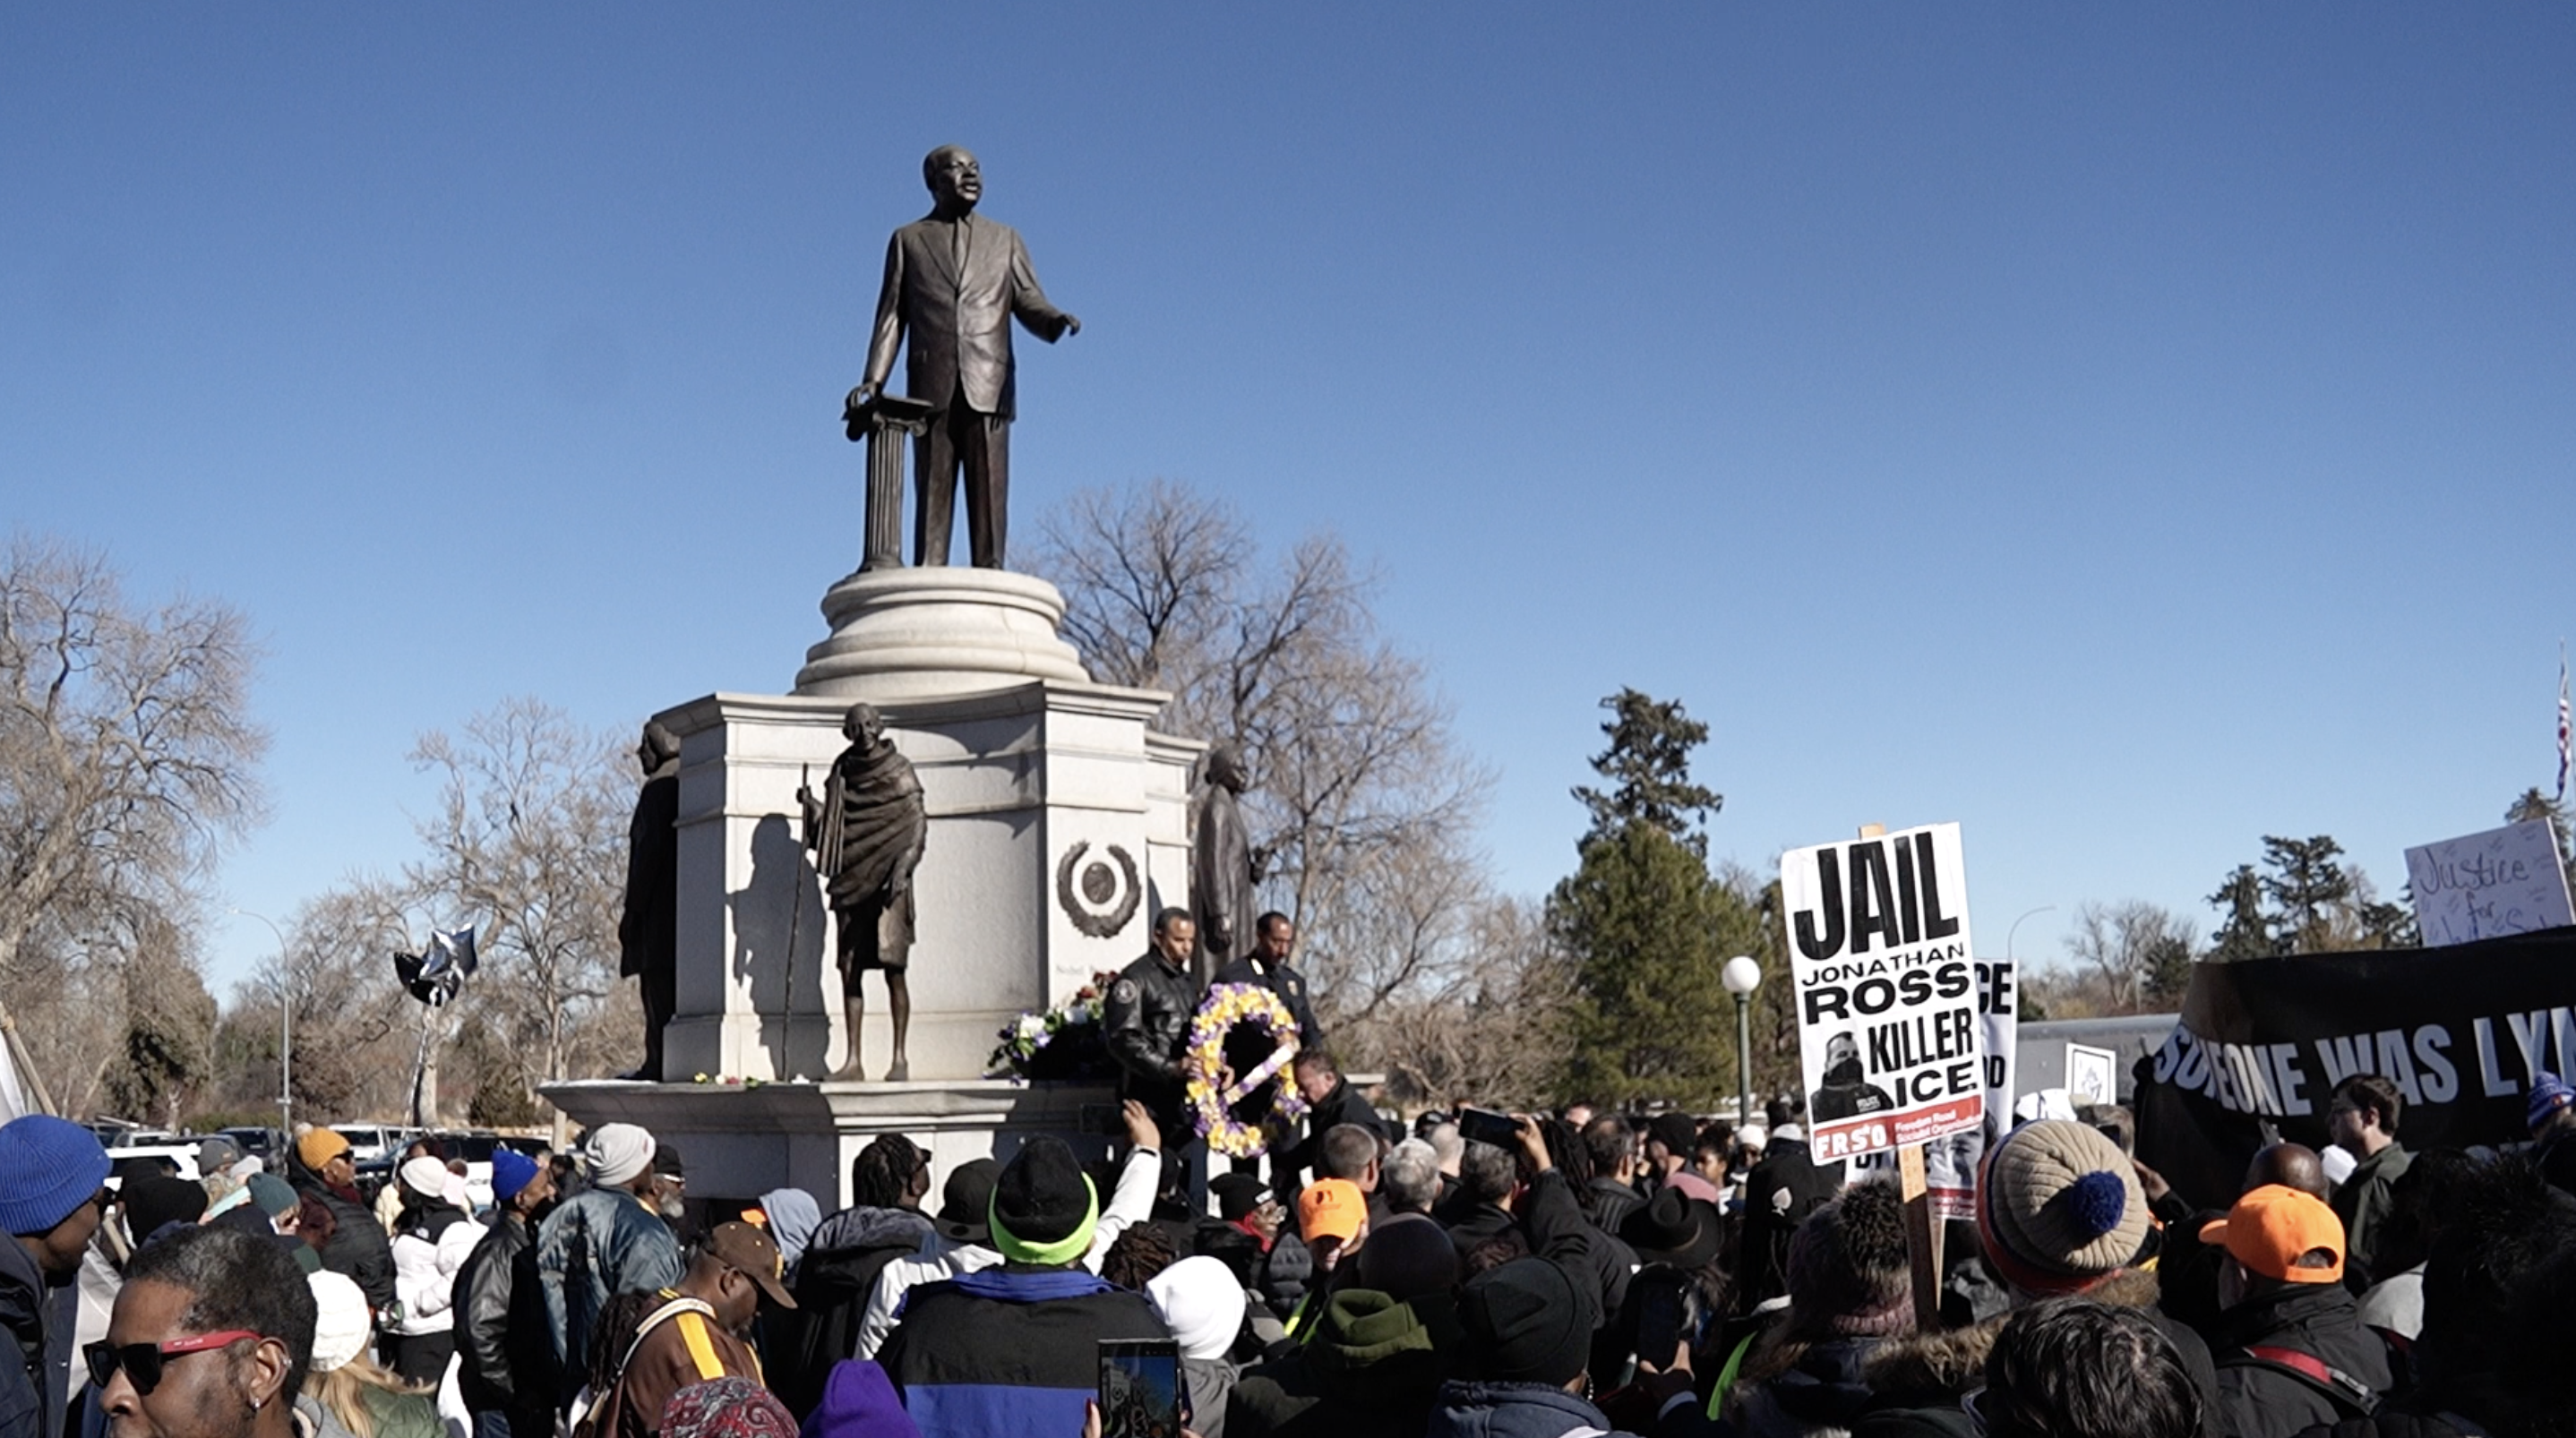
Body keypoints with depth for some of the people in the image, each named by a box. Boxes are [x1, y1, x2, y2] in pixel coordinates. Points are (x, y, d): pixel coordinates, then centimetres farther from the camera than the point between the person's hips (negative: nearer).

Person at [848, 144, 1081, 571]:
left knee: (990, 495, -7)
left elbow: (1029, 303, 11)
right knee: (931, 497, -4)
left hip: (988, 386, 0)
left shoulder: (1005, 239, 22)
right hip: (931, 387, 0)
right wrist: (874, 380, -1)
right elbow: (891, 317, 13)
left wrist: (1056, 320, -14)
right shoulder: (907, 240, 19)